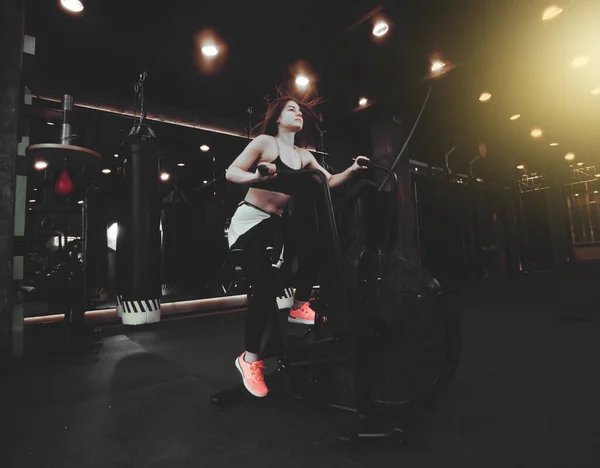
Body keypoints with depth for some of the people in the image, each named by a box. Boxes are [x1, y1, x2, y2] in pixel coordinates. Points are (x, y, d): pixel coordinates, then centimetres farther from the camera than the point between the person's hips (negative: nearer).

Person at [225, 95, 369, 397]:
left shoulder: (303, 156, 12)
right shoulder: (265, 142, -5)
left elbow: (329, 182, 7)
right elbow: (231, 173, -13)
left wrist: (353, 170, -10)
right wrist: (257, 176, -32)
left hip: (275, 224, 6)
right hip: (249, 224, -6)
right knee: (267, 288, -17)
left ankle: (300, 307, -1)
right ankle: (250, 359, 1)